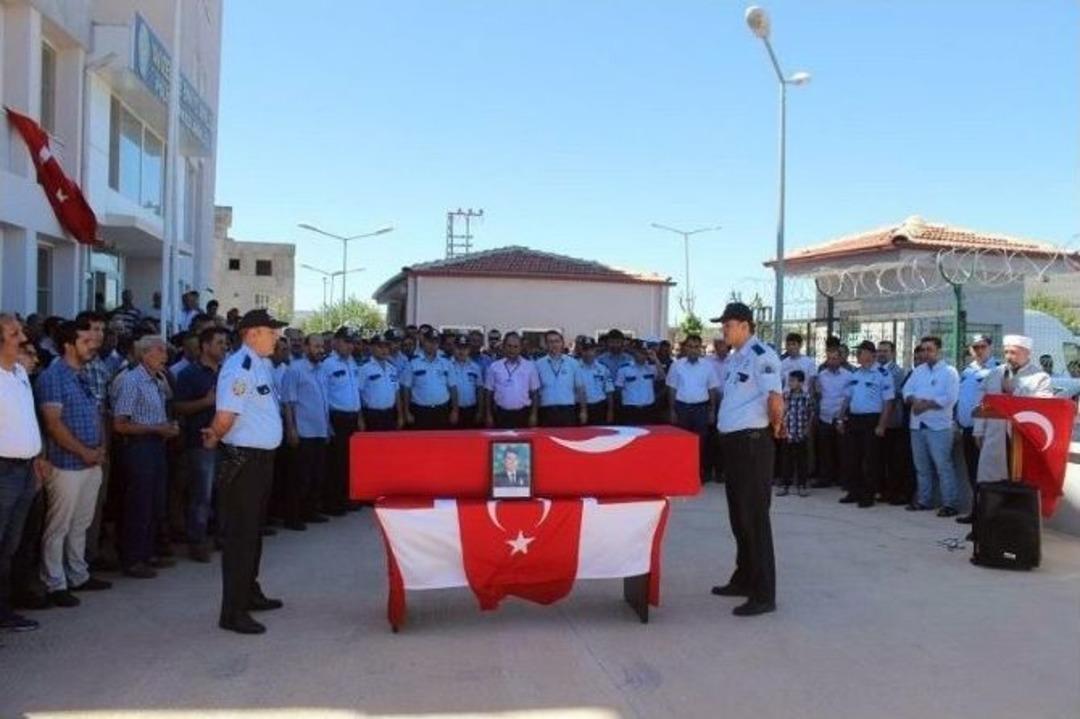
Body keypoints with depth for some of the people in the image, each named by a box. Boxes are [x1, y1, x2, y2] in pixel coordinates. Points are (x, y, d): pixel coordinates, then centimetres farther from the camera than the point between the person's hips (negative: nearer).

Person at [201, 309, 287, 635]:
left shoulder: (261, 364, 11)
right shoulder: (240, 367, -19)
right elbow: (225, 417, -25)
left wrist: (216, 435, 3)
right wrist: (214, 439, -5)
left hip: (262, 457, 10)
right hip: (244, 460, -10)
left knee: (254, 529, 22)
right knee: (241, 533, -4)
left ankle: (249, 593, 38)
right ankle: (233, 611, 4)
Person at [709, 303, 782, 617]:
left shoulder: (761, 355, -15)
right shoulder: (734, 358, 15)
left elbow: (775, 401, -23)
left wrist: (774, 428, -8)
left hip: (753, 443, -10)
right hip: (734, 442, 10)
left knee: (754, 516, -5)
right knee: (738, 515, 17)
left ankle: (763, 594, 2)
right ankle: (744, 579, 30)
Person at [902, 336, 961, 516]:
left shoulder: (949, 372, -3)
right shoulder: (917, 371, 16)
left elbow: (949, 398, -14)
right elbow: (907, 392, 7)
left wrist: (926, 404, -14)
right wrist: (915, 401, -14)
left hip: (938, 425, -6)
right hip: (917, 424, 6)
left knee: (943, 465, -9)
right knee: (921, 466, 12)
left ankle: (950, 503, -5)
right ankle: (924, 500, 21)